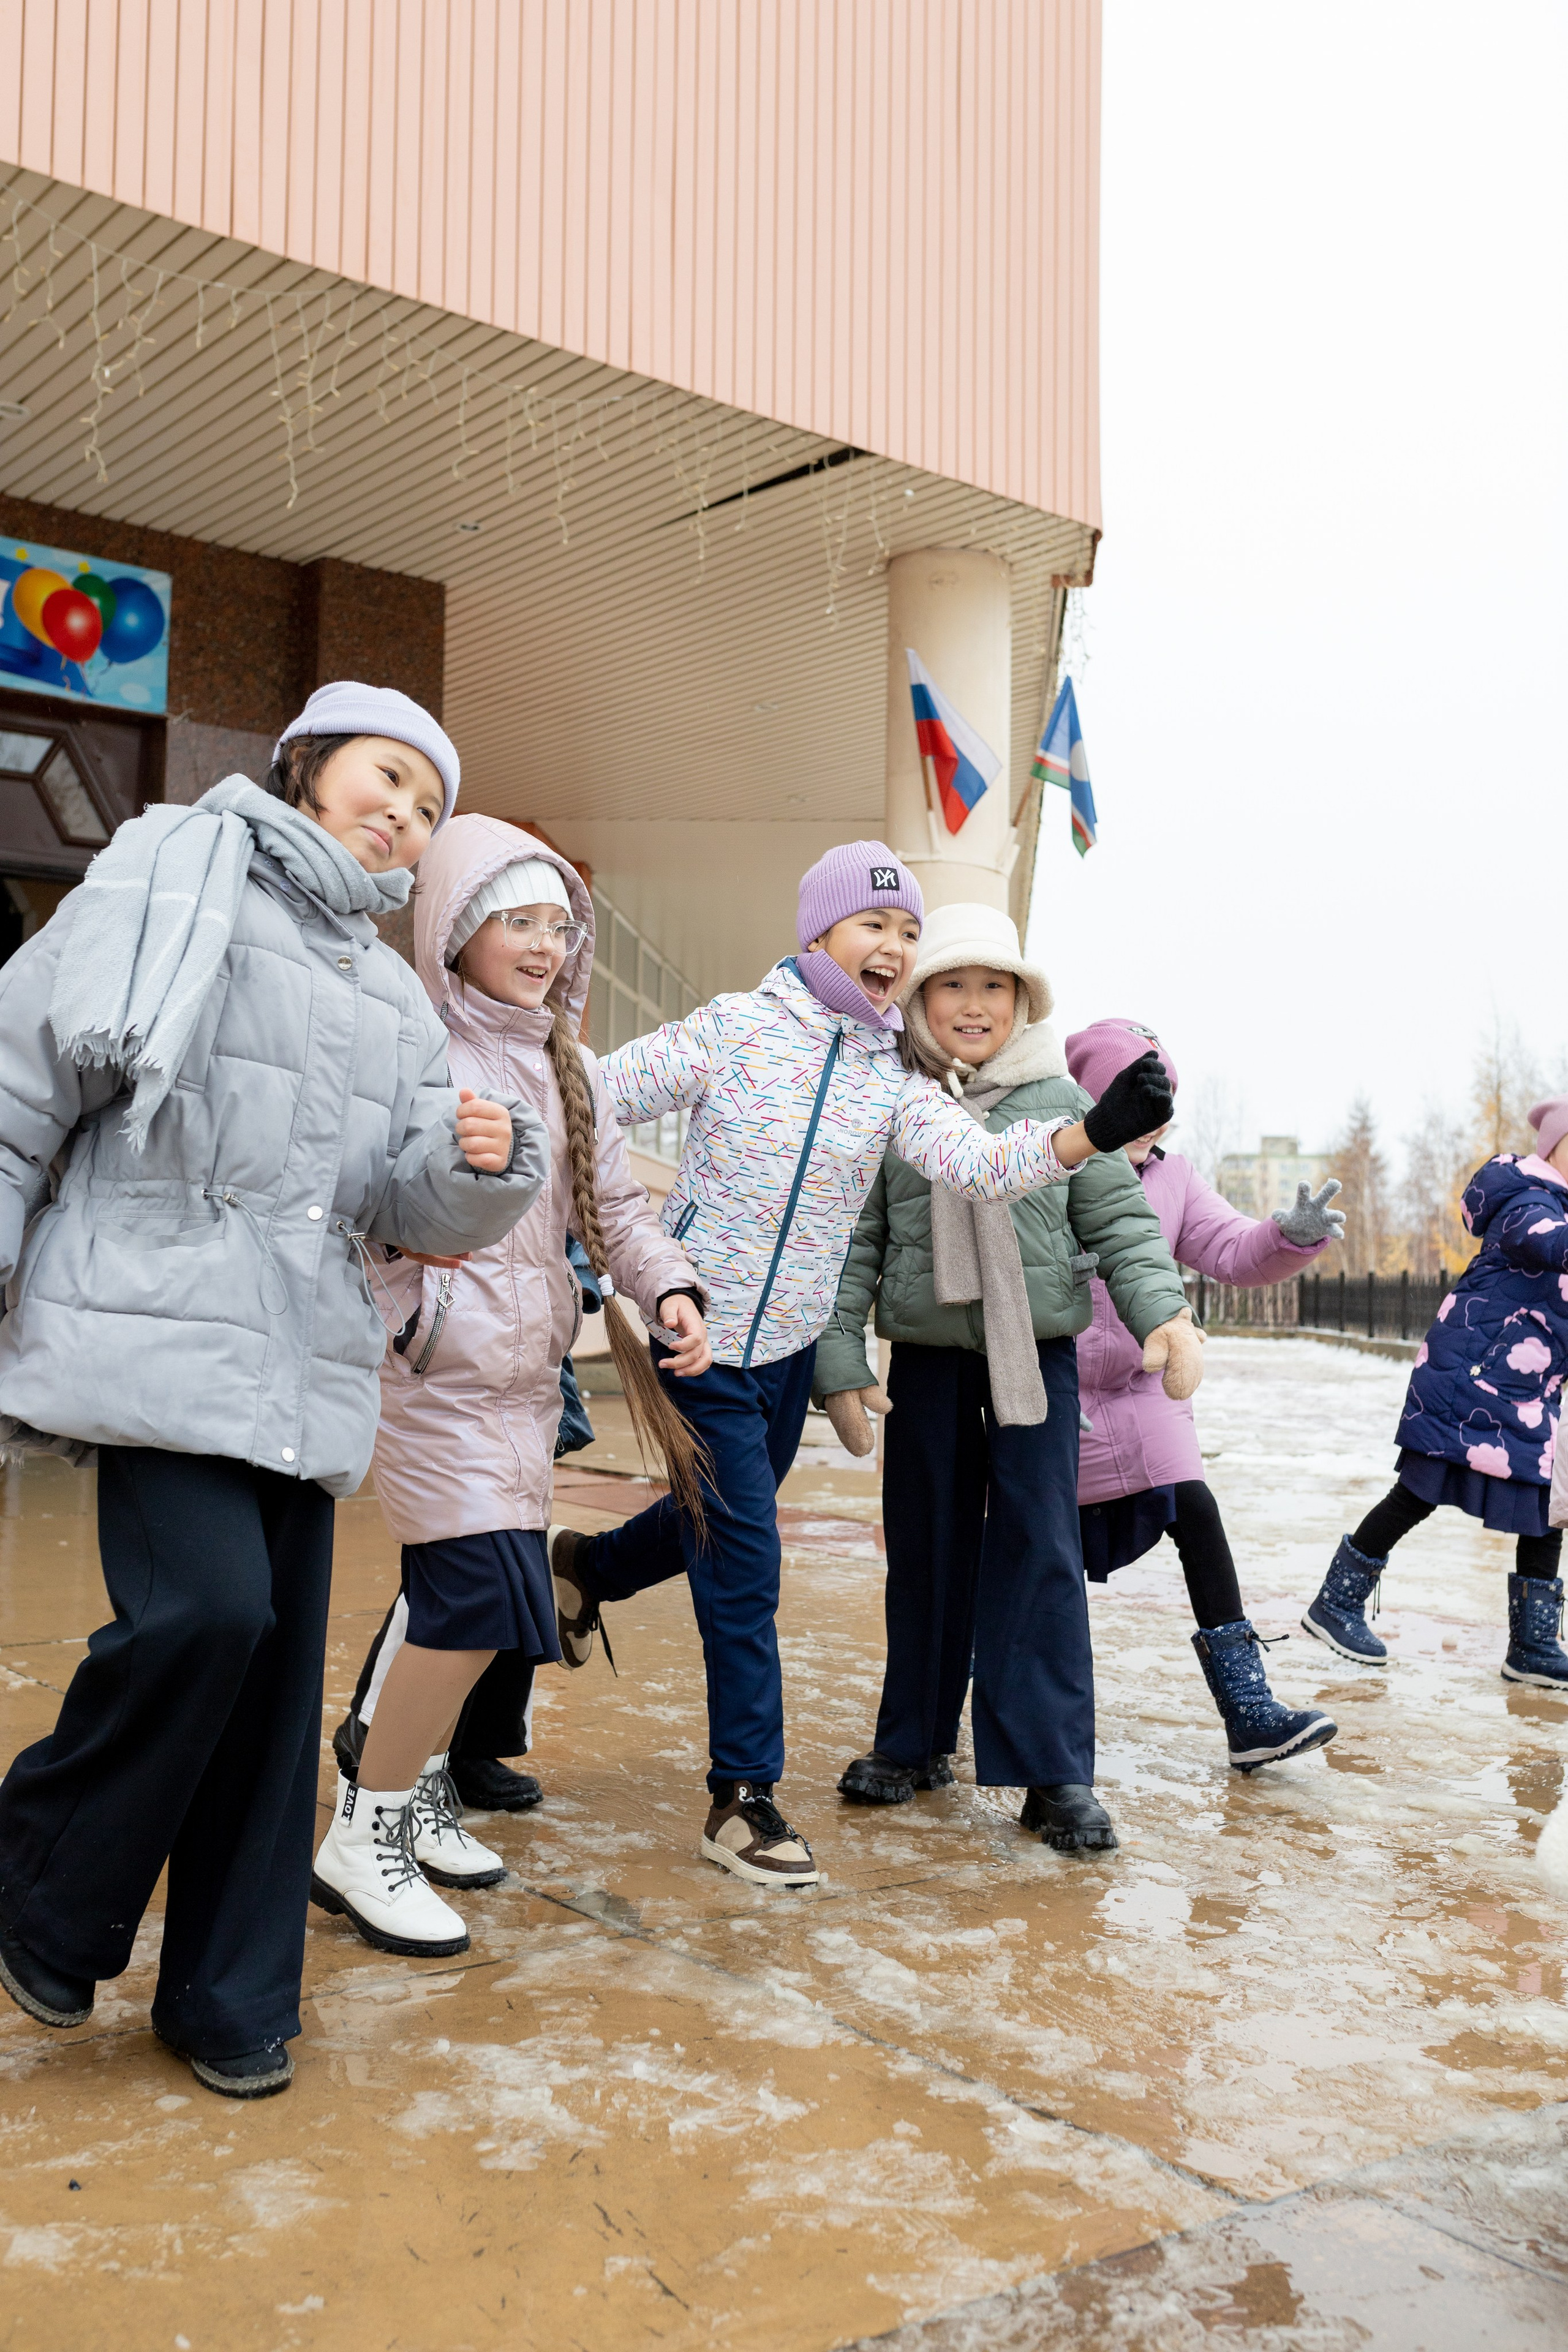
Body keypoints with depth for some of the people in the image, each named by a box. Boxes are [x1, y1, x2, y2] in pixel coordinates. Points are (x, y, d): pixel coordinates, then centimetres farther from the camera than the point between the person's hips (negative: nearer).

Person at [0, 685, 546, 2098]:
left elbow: (411, 1205, 14)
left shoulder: (394, 999, 20)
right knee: (207, 1607, -20)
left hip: (304, 1365, 6)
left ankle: (231, 1997, 21)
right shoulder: (175, 881, 4)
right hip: (160, 1330, -6)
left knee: (278, 1662, 5)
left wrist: (482, 1163, -8)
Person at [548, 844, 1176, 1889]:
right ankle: (745, 1799, 8)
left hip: (790, 1348, 6)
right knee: (745, 1566, -6)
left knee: (727, 1523, 24)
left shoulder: (898, 1085, 0)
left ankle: (585, 1566, 55)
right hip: (701, 1334, -6)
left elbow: (981, 1160, -17)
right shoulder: (735, 1029, -11)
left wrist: (1099, 1131, -32)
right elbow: (597, 1098, -7)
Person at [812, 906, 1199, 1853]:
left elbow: (1122, 1220, 3)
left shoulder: (1062, 1103, 3)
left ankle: (1055, 1771, 5)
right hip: (926, 1359, 1)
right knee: (926, 1551, 11)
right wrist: (840, 1361, -3)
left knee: (1039, 1552, -3)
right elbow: (855, 1244, 3)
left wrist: (1163, 1310, -12)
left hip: (1037, 1357, -1)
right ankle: (917, 1740, 27)